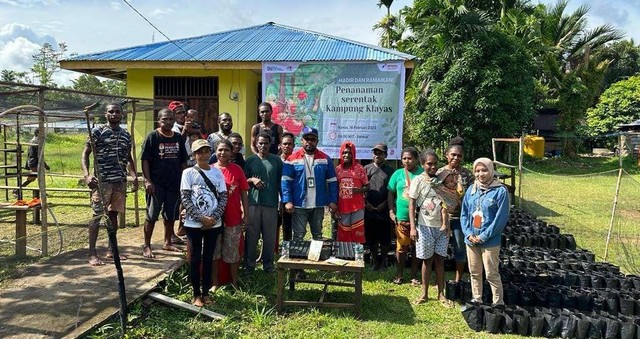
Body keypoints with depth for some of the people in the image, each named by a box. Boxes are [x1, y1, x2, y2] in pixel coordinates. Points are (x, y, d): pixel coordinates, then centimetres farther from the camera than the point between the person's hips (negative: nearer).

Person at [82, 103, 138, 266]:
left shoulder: (126, 135, 13)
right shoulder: (98, 131, -2)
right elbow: (85, 154, -3)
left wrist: (134, 176, 5)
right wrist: (86, 175, -16)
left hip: (120, 180, 5)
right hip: (102, 180, -5)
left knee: (113, 214, 12)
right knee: (98, 215, -4)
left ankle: (111, 249, 22)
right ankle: (92, 254, 2)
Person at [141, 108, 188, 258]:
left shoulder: (178, 138, 8)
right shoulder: (152, 137, -6)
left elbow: (183, 161, 13)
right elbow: (145, 160, -9)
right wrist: (147, 181, -16)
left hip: (174, 184, 5)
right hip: (156, 184, -5)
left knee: (170, 216, 13)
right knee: (152, 216, 1)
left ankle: (168, 243, 27)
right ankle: (146, 246, 11)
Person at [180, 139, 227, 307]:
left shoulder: (217, 172, 6)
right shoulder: (188, 173, -2)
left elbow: (223, 197, 3)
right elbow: (185, 199, -9)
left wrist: (214, 217, -9)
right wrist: (201, 218, -14)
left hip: (214, 223, 2)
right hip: (194, 224, -2)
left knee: (208, 258, 10)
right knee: (195, 259, 5)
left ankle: (206, 292, 21)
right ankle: (196, 294, 16)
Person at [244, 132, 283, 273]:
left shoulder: (276, 160, 5)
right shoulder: (251, 160, 6)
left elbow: (280, 182, 8)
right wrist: (252, 179, -10)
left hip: (271, 203, 0)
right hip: (253, 202, 0)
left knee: (270, 236, 6)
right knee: (252, 235, 5)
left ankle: (268, 264, 20)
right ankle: (250, 263, 18)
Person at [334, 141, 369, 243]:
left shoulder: (360, 168, -1)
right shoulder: (337, 169, 6)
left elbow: (367, 186, 3)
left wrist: (359, 190, -18)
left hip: (357, 207, -2)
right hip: (342, 207, 2)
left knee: (357, 233, -1)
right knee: (343, 235, 8)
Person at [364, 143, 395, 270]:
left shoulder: (390, 171, 4)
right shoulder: (367, 169, 6)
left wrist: (384, 204, -8)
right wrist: (366, 203, -5)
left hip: (384, 210, -1)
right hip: (369, 210, 1)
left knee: (385, 238, 5)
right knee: (371, 238, 7)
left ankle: (383, 260, 24)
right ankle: (375, 261, 22)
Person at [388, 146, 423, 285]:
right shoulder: (398, 174, 4)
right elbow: (391, 193, 9)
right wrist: (391, 211, 0)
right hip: (401, 217, 1)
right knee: (401, 247, 5)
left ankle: (414, 275, 24)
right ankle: (399, 274, 23)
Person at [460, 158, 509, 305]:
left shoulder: (500, 191, -10)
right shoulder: (471, 190, 5)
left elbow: (501, 218, -13)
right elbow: (464, 214, 7)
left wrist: (483, 236, -15)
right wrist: (468, 234, -7)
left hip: (490, 241, -5)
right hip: (471, 240, 5)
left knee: (492, 275, 2)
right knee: (474, 273, 16)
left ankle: (498, 304, 16)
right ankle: (476, 300, 30)